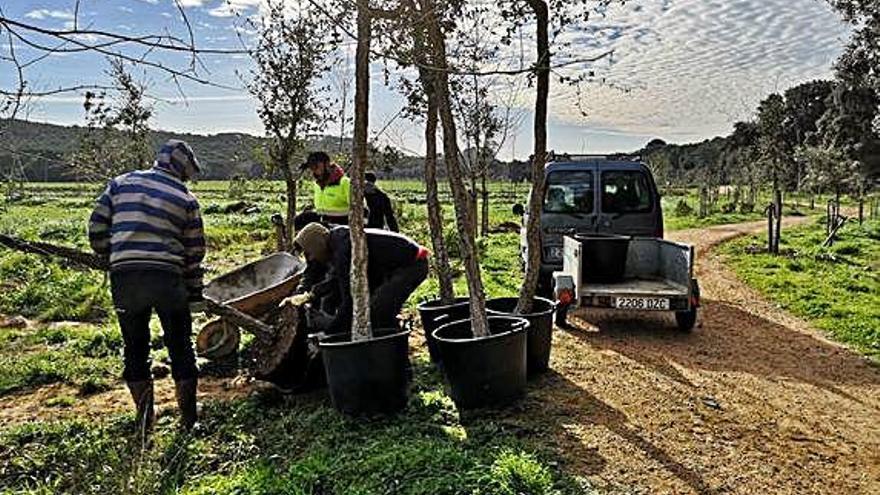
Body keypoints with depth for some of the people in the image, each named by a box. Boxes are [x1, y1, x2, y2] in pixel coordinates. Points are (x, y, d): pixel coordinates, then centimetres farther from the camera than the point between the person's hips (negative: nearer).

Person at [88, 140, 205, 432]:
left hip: (124, 278, 2)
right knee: (180, 348, 11)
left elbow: (96, 228, 9)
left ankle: (144, 415, 18)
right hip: (167, 279, -2)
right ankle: (189, 418, 17)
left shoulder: (121, 183, 10)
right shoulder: (186, 199, 5)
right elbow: (194, 252, 6)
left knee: (135, 348, 16)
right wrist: (195, 292, 14)